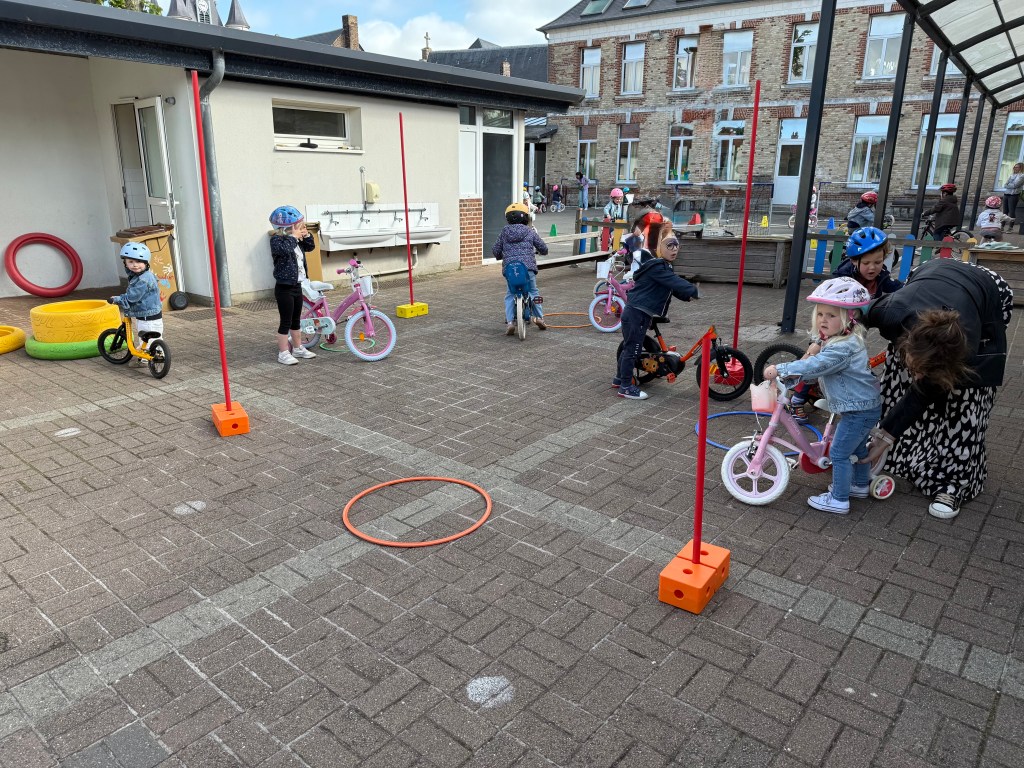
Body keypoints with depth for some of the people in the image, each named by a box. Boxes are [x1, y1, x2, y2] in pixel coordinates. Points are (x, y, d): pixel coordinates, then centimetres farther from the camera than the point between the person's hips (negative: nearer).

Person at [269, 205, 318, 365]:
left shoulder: (296, 241, 9)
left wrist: (306, 235, 3)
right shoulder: (276, 240, -15)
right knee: (285, 322, -3)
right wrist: (293, 237, -25)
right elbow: (284, 248, -37)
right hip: (284, 288, -8)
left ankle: (298, 348, 30)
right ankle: (283, 353, 5)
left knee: (296, 320, 19)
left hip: (296, 286, 9)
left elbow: (310, 247, 20)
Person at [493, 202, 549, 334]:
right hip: (528, 267, 0)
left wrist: (500, 256, 33)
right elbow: (543, 248, 13)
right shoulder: (530, 232, 8)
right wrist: (540, 251, 37)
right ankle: (539, 317, 16)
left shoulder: (504, 232, 10)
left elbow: (495, 250, 11)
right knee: (533, 291, 20)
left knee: (509, 295, 10)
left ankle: (510, 321, -5)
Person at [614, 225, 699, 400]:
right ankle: (626, 387, 4)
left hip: (636, 313, 10)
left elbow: (674, 288, 17)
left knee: (629, 347, 20)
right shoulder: (656, 267, -19)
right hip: (636, 314, -10)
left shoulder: (663, 267, 15)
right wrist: (694, 291, -20)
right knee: (633, 349, -4)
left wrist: (688, 296, 3)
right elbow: (675, 283, -26)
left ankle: (619, 379, 34)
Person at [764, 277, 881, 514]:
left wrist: (780, 369, -36)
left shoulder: (843, 348, -26)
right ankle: (860, 485, 44)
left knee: (839, 452, -2)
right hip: (864, 406, 11)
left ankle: (839, 499, 8)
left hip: (859, 409, -11)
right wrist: (792, 374, 9)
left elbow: (815, 366, -36)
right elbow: (821, 367, 19)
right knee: (856, 447, 26)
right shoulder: (842, 340, 7)